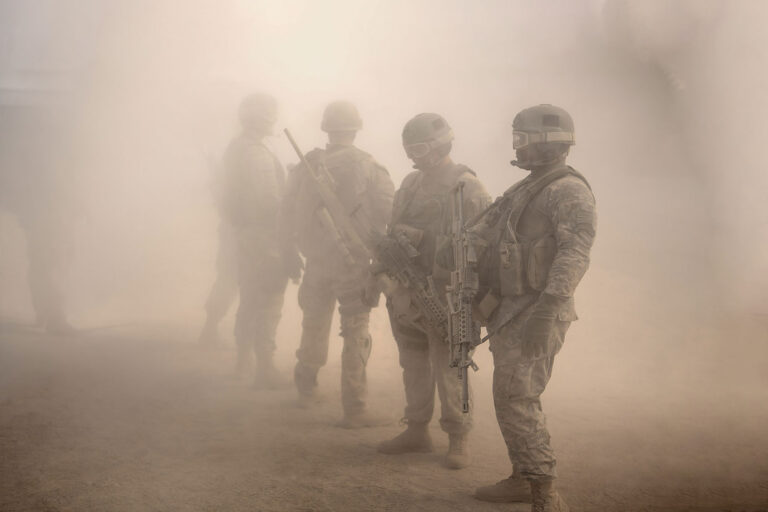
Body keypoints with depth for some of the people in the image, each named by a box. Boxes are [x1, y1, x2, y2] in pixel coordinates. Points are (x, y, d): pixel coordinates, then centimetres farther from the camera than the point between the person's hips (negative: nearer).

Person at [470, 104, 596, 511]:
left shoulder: (569, 192, -13)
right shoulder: (523, 190, 18)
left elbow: (574, 253, -26)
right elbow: (481, 233, 14)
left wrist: (546, 309, -34)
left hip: (534, 314, -10)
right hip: (509, 311, 10)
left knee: (516, 399, -13)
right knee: (514, 397, 16)